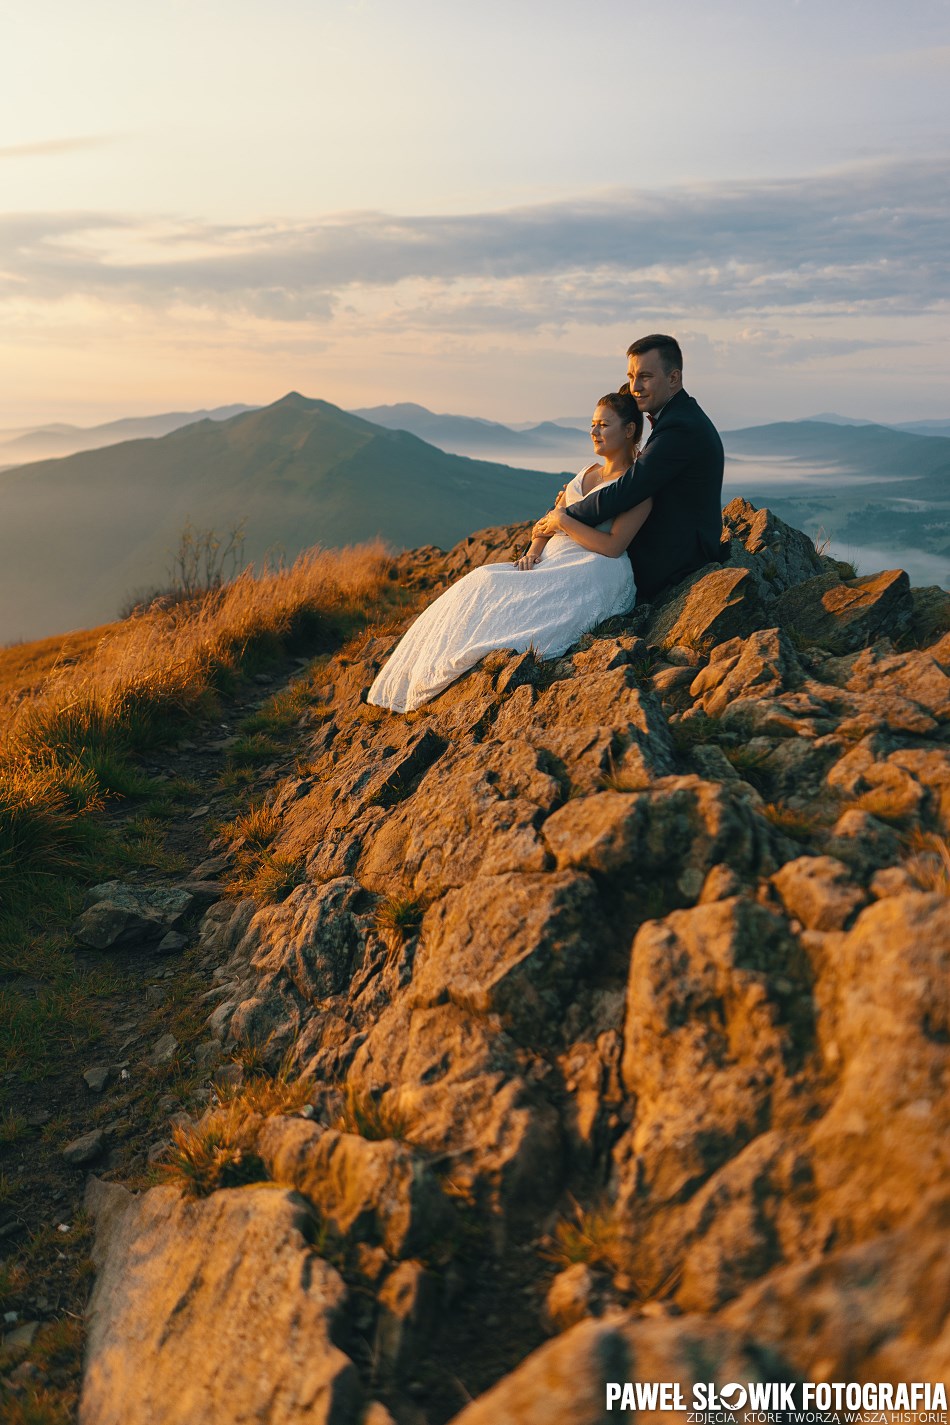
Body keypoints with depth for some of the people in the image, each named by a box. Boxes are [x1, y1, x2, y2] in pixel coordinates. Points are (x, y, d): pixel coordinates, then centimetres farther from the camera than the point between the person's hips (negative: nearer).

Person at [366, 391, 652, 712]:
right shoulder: (588, 472, 24)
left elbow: (612, 546, -13)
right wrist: (532, 552, 1)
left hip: (593, 572, -8)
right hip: (551, 562, 8)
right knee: (481, 583, -17)